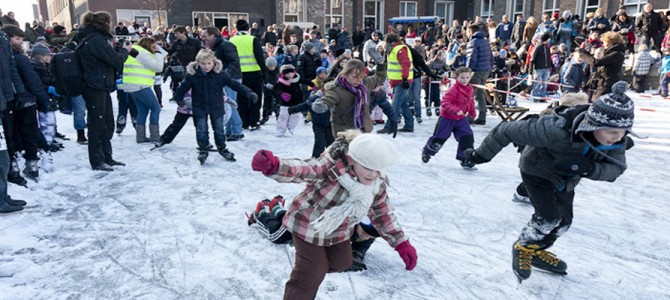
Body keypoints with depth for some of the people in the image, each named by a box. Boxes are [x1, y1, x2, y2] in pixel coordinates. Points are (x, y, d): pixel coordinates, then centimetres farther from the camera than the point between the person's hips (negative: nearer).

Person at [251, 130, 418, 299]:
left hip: (339, 231, 6)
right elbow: (303, 170, -50)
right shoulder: (333, 165, -33)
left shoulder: (377, 185, -13)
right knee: (311, 274, -6)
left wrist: (402, 243, -3)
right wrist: (273, 166, -71)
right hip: (308, 224, -6)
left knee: (342, 263, 22)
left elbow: (382, 213, 1)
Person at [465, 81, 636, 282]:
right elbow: (508, 131, -39)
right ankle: (522, 248, 13)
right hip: (537, 170, -6)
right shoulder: (558, 130, -45)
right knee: (549, 217, -16)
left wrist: (590, 169, -45)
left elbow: (616, 168, -22)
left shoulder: (618, 141, -27)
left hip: (565, 178, 6)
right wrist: (482, 154, -25)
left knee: (564, 221, 11)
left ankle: (536, 252, 36)